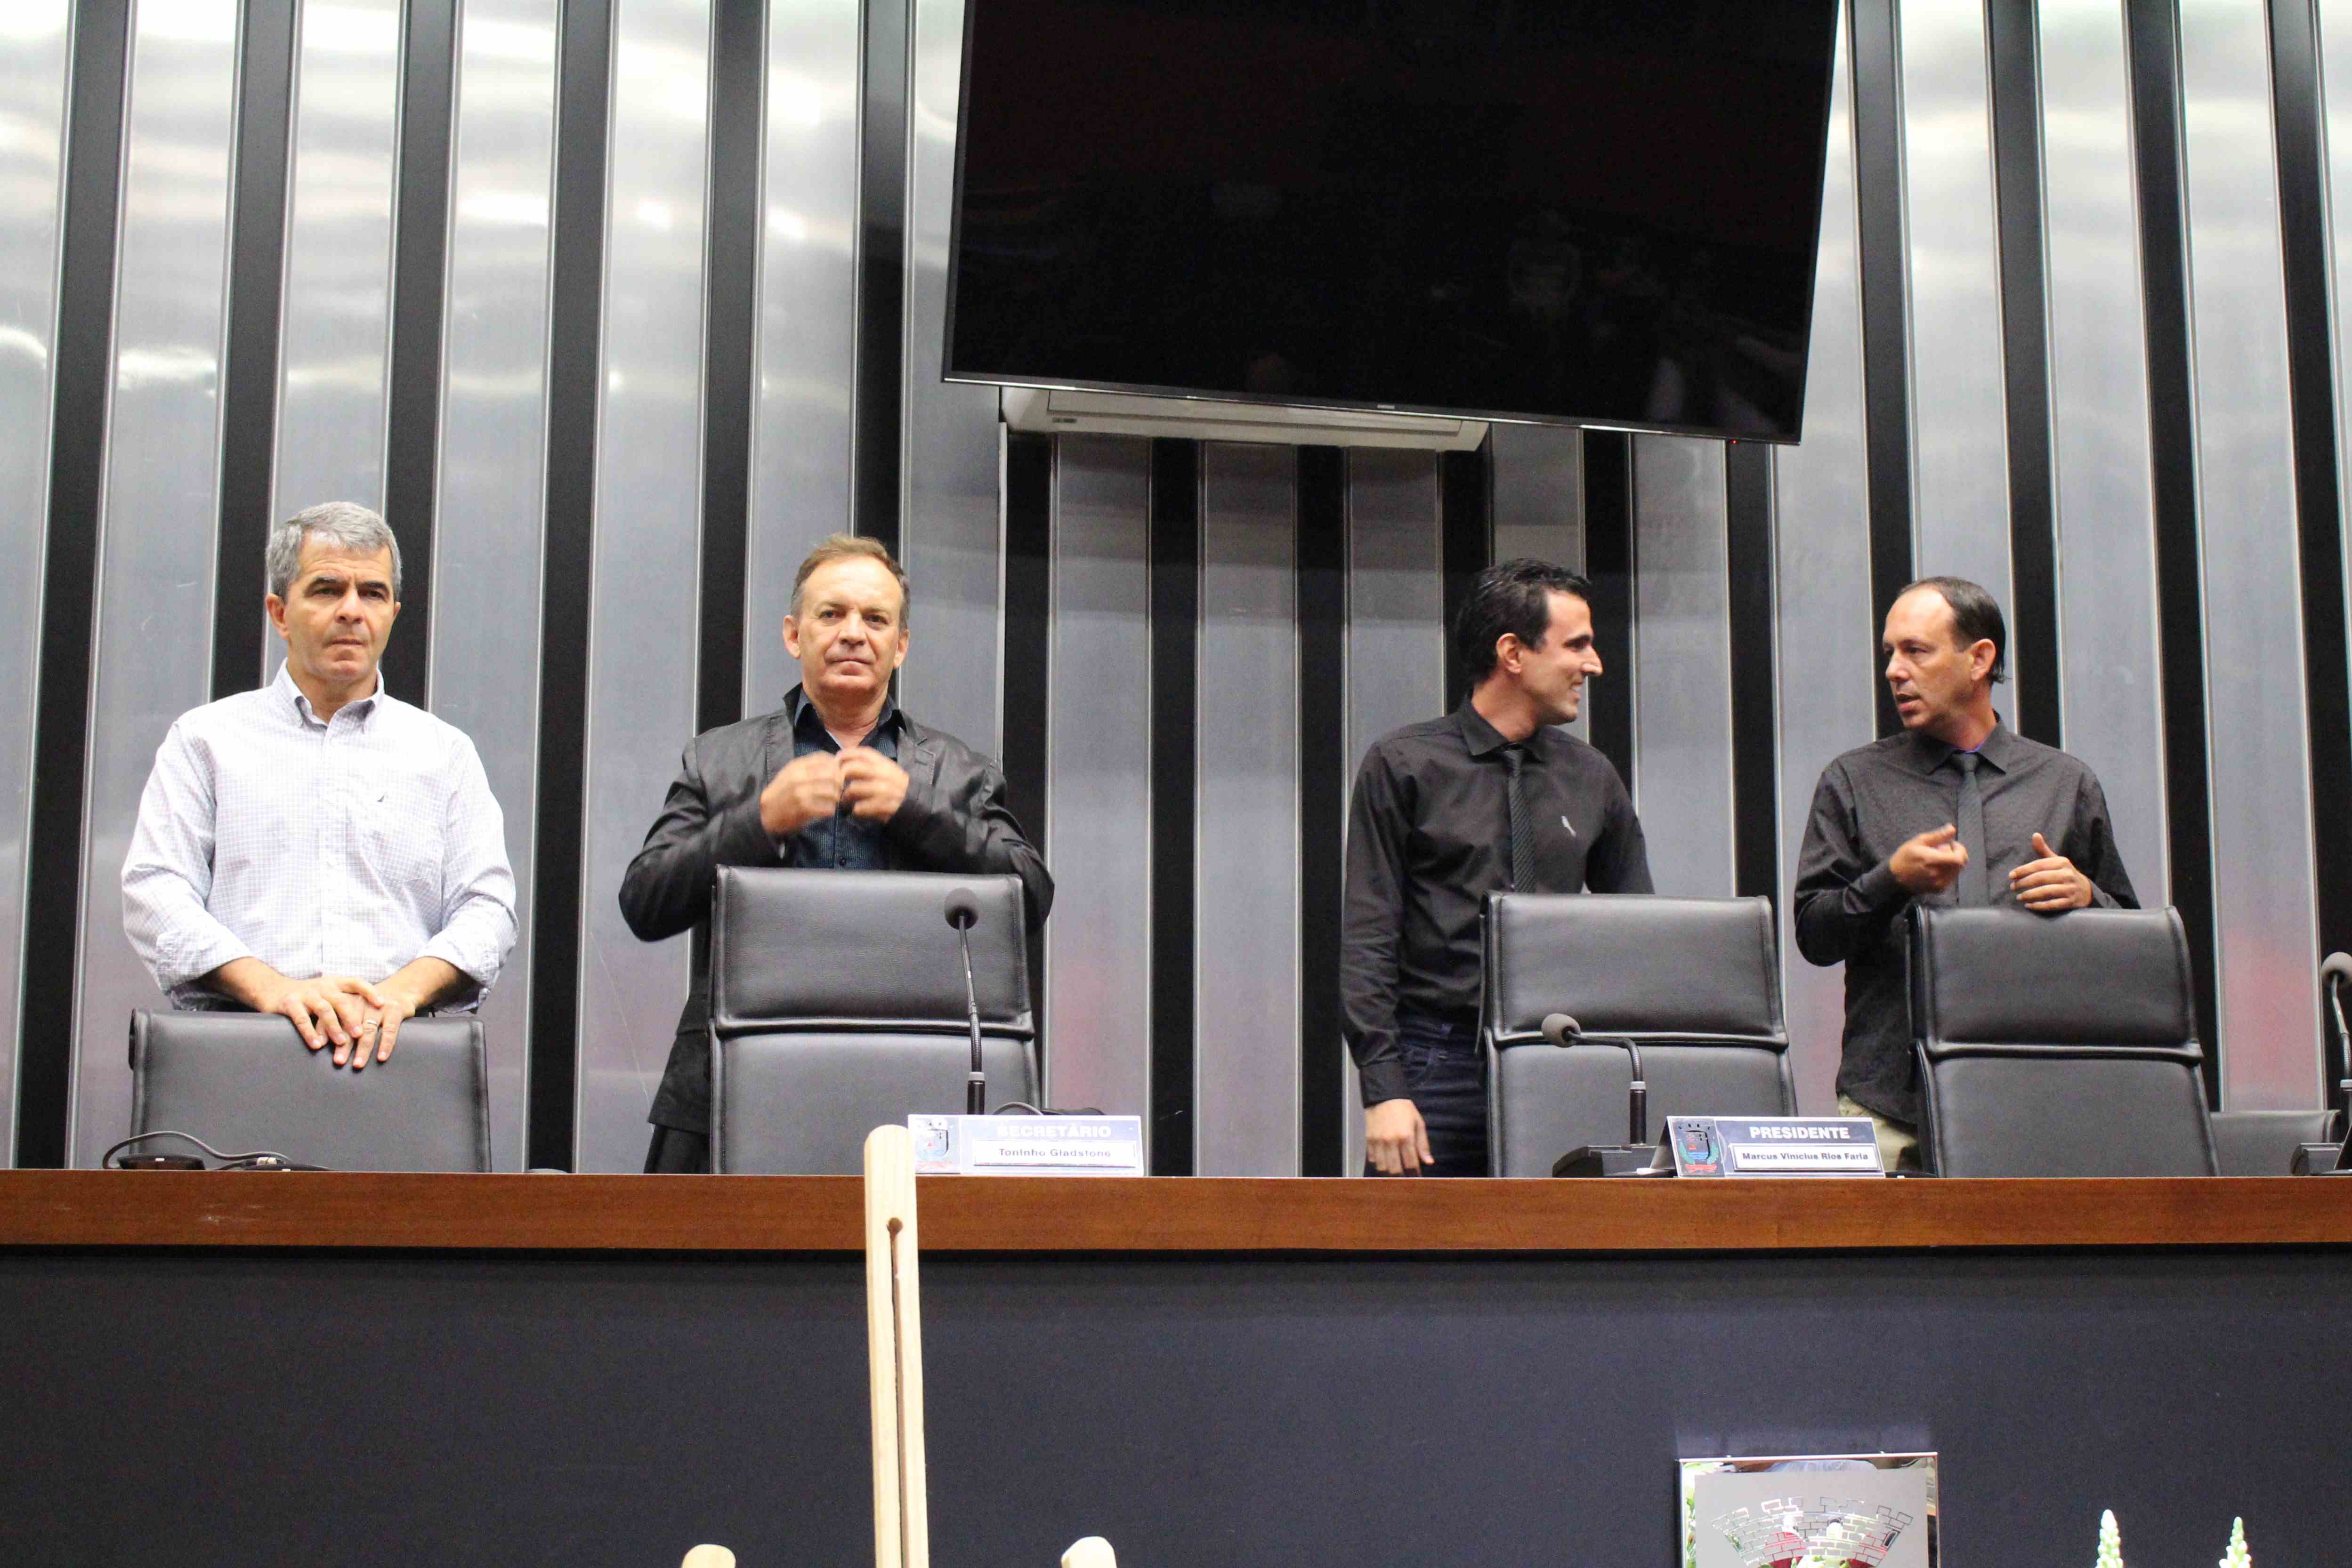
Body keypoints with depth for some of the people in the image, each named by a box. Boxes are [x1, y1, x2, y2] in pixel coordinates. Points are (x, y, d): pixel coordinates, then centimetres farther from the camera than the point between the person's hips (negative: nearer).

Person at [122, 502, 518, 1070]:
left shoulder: (444, 752, 20)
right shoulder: (206, 738, 16)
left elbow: (485, 906, 11)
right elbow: (156, 895, 6)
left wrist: (404, 988, -9)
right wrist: (270, 987, -11)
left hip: (397, 1046, 1)